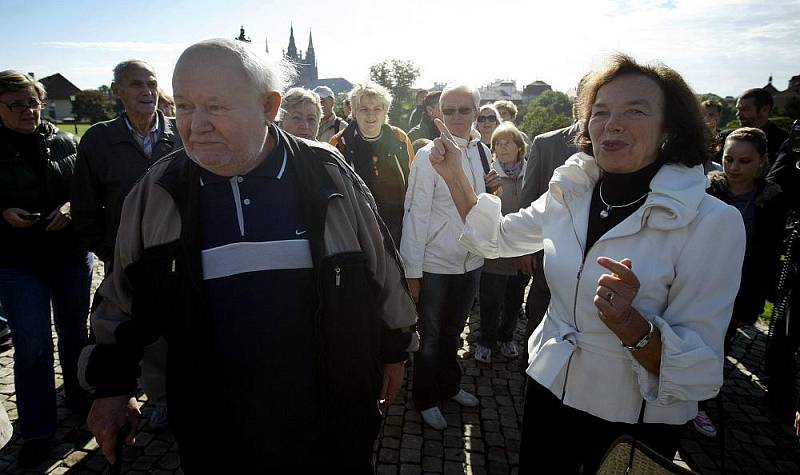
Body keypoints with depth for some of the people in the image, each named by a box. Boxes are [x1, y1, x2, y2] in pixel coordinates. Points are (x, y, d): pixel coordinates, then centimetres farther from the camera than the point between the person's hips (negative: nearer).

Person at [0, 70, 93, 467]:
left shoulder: (66, 144, 2)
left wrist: (73, 207, -12)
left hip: (72, 255, 2)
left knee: (74, 333, 16)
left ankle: (78, 396, 39)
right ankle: (37, 432, 16)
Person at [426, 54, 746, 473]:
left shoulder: (714, 223, -19)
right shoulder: (570, 192, -5)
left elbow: (702, 371, -19)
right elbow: (495, 237, 8)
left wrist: (628, 322, -37)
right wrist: (454, 175, -2)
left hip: (634, 425, -3)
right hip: (549, 390, 4)